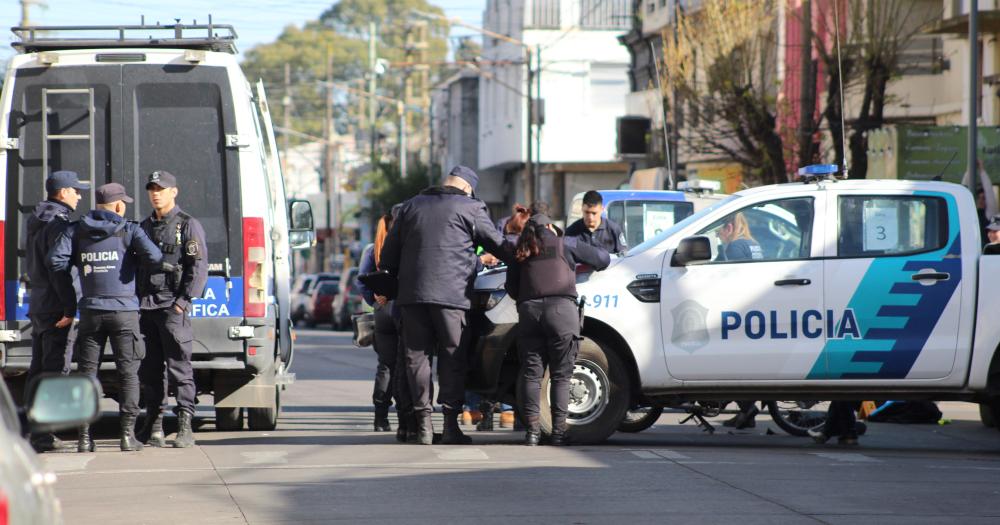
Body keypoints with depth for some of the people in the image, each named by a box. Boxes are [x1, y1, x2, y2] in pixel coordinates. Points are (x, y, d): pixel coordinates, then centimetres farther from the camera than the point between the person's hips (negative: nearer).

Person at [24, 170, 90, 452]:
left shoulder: (36, 222, 17)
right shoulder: (58, 223, -13)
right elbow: (60, 269, -20)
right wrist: (70, 307, -20)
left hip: (38, 304, 10)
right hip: (56, 307, -10)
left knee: (38, 370, 13)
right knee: (55, 371, -9)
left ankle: (35, 431, 17)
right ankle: (43, 434, -12)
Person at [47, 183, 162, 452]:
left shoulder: (76, 231, 5)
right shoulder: (129, 230, -3)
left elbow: (55, 260, -5)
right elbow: (154, 256, -16)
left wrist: (80, 264, 12)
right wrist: (135, 261, 5)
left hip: (91, 311, 3)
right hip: (124, 311, -3)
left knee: (87, 371, 7)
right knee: (128, 372, 3)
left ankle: (84, 436, 4)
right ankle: (128, 434, -1)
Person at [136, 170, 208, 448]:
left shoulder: (188, 226, 0)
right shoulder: (144, 227, 19)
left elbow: (199, 268, -6)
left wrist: (184, 301, -13)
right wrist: (136, 300, 11)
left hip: (173, 306, -6)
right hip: (147, 307, 6)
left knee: (179, 367, -9)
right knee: (150, 370, 7)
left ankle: (185, 427, -11)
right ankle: (154, 424, 13)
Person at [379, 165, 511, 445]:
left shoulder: (411, 206, 18)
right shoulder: (470, 208, 4)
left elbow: (388, 255, 19)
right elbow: (497, 244, 8)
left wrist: (397, 276, 33)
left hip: (411, 293, 3)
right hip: (452, 294, -3)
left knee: (417, 356, 6)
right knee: (452, 357, 3)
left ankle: (423, 424, 3)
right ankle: (451, 423, -2)